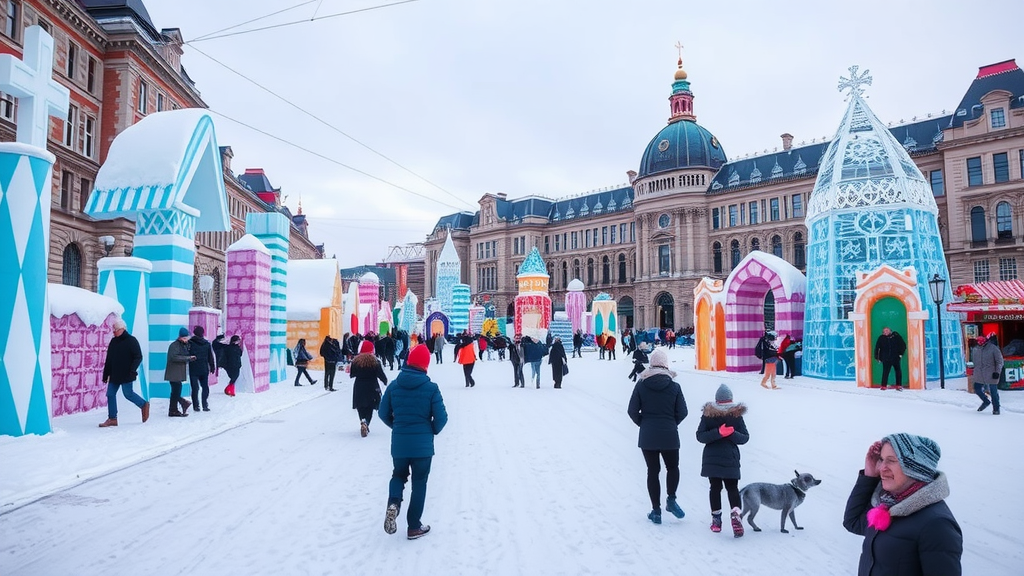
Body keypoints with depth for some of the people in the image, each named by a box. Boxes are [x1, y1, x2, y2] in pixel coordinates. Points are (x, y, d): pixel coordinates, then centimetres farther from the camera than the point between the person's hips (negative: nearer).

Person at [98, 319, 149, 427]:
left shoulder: (131, 341, -7)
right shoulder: (113, 342, 12)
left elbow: (138, 357, -12)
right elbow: (108, 360, 17)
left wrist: (133, 369, -23)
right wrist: (105, 375, 15)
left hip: (126, 375, -7)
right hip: (114, 375, 7)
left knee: (128, 394, -4)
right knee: (110, 394, 4)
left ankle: (144, 405, 19)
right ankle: (112, 418, 10)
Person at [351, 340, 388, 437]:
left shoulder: (356, 361, -4)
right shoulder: (375, 362, -9)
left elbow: (351, 375, 2)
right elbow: (381, 375, -7)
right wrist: (385, 382, 13)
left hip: (359, 389, 1)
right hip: (372, 389, -1)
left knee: (361, 407, 13)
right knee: (369, 408, 9)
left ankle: (363, 421, -12)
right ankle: (366, 423, -13)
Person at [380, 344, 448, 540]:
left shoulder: (394, 385, -3)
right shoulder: (431, 388, -12)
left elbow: (383, 413, 4)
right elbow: (441, 417, -11)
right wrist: (433, 431, 10)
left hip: (398, 443, 3)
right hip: (423, 444, -2)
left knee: (398, 475, 25)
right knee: (419, 483, 12)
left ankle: (393, 503, -5)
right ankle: (414, 527, 18)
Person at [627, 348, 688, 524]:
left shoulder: (641, 385, -4)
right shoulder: (674, 385, -4)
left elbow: (632, 411, -5)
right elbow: (682, 412, -3)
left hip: (647, 436, 0)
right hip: (669, 436, 0)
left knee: (653, 471, 9)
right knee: (672, 467, 20)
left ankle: (656, 511, 11)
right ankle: (671, 500, 3)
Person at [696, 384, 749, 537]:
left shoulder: (708, 414, -5)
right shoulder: (736, 415, -4)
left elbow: (700, 436, -11)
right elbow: (745, 437, -5)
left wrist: (717, 433, -19)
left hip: (711, 459, 0)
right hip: (730, 459, 0)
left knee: (715, 488, 11)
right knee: (732, 488, 8)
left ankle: (716, 519, 11)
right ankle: (735, 513, -16)